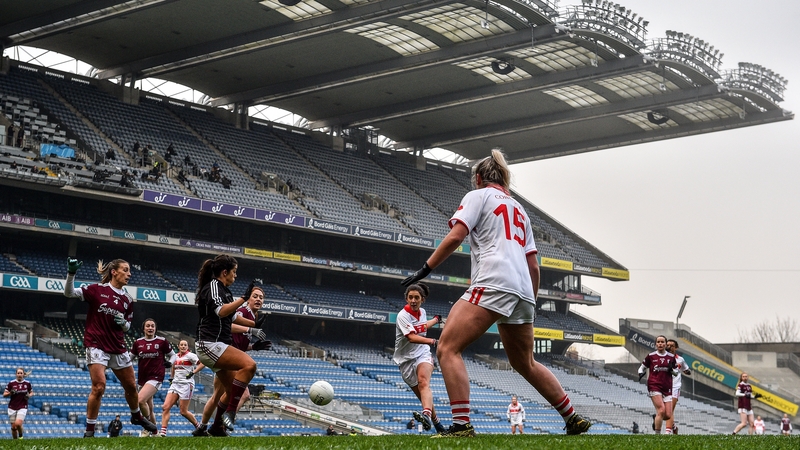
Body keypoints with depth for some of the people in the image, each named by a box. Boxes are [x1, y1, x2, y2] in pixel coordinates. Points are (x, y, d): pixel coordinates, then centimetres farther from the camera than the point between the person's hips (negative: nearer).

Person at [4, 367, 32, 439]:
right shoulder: (11, 383, -3)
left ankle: (21, 436, 8)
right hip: (12, 408, 1)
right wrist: (10, 393, -20)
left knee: (18, 424, -21)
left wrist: (29, 395, -6)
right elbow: (4, 394, 0)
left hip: (23, 407, -1)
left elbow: (31, 392, 15)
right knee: (13, 427, 3)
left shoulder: (27, 383, -1)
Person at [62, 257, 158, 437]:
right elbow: (69, 293, -10)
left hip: (118, 347, 6)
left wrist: (123, 323, -6)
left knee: (131, 386, 15)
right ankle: (89, 430, -6)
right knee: (99, 387, -17)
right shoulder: (97, 289, -6)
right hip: (97, 345, -6)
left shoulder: (128, 299, 8)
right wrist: (71, 274, -25)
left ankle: (137, 416, 41)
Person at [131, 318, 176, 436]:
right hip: (142, 378, 5)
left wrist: (170, 362, -9)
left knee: (141, 400, -24)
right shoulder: (138, 342, 9)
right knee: (149, 408, 11)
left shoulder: (162, 341, 1)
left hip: (156, 377, -5)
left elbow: (173, 355, 11)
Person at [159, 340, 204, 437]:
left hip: (186, 384, -7)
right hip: (175, 384, 7)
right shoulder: (176, 356, 15)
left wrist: (193, 372, -18)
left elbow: (203, 363, -14)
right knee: (166, 407, -8)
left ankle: (198, 427, 17)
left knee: (183, 411, -4)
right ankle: (163, 432, -9)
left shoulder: (190, 355, -5)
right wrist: (171, 378, 27)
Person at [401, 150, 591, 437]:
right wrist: (530, 303, 30)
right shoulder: (519, 209, 29)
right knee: (525, 364, 23)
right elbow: (533, 265, 24)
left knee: (447, 349, -10)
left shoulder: (478, 196, 10)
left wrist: (425, 269, -4)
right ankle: (574, 420, 26)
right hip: (522, 290, 8)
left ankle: (461, 425, -24)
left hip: (493, 282, -8)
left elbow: (455, 236, -6)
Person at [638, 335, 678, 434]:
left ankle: (656, 419, 31)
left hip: (667, 388, 3)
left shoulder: (671, 357, 8)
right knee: (661, 410, -19)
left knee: (668, 415, -3)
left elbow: (676, 372, 18)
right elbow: (642, 367, 13)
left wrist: (671, 369, -5)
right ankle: (657, 433, -6)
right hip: (654, 386, -3)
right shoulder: (651, 356, 2)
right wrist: (641, 374, -9)